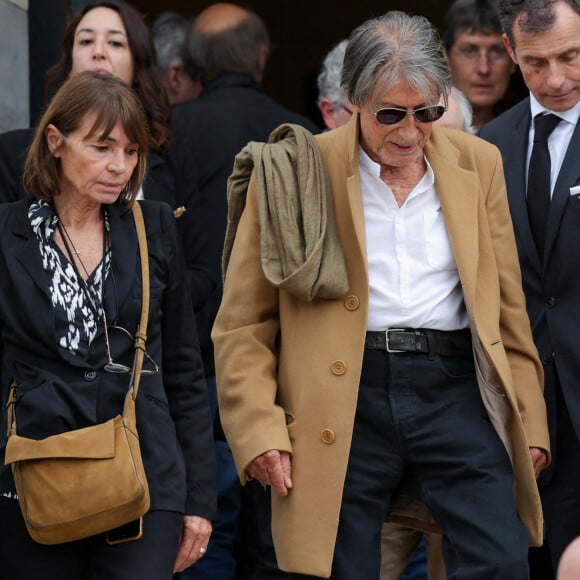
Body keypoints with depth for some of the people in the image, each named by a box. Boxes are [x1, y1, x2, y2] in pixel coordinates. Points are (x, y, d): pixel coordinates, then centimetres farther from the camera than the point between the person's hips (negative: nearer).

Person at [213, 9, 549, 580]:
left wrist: (528, 420, 13)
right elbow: (242, 325, 2)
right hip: (345, 400, -2)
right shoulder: (297, 173, 1)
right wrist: (259, 432, -8)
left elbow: (507, 306, 16)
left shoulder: (477, 163, 11)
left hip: (454, 389, 2)